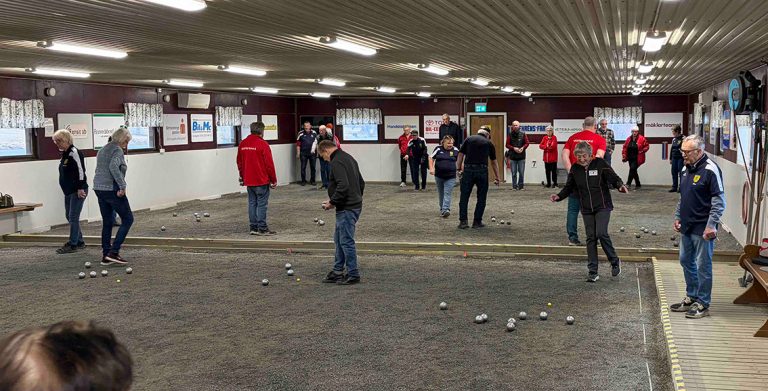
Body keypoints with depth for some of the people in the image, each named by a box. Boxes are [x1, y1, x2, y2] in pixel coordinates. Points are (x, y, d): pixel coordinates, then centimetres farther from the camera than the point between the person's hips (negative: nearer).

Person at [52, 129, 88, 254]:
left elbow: (81, 170, -19)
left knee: (73, 217, -6)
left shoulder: (74, 153, -14)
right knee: (69, 216, 14)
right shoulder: (64, 154, 14)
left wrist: (80, 188, -21)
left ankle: (73, 245, 0)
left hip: (78, 191, -10)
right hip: (68, 191, 10)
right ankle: (80, 242, 23)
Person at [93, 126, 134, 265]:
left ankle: (105, 255, 15)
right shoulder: (117, 150, -10)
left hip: (99, 188, 9)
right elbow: (113, 167, -26)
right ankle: (113, 252, -7)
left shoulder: (102, 150, 18)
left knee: (107, 222, 14)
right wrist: (122, 186, -24)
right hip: (112, 189, -9)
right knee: (128, 219, 0)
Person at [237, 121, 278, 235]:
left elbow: (239, 162, 15)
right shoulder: (263, 144, -13)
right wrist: (274, 180, -4)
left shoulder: (243, 144, 7)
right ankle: (262, 229, -2)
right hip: (262, 181, -6)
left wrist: (242, 177, 26)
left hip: (249, 181, 6)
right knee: (262, 204, -3)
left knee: (252, 203, 11)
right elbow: (269, 164, -12)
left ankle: (253, 228, 14)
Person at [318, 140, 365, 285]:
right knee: (339, 239, 18)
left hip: (346, 208, -11)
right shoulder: (349, 158, 17)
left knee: (346, 241, -2)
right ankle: (338, 271, 24)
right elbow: (361, 182, 21)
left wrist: (332, 202, -16)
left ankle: (353, 274, 5)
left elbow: (343, 186, -26)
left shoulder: (336, 162, -15)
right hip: (355, 205, 11)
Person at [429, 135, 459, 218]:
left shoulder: (455, 150, 0)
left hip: (450, 177, -2)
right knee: (441, 194, 13)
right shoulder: (438, 149, 0)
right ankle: (442, 210, 26)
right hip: (439, 176, 2)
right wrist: (431, 168, -8)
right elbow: (431, 158, 5)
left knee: (447, 194, -12)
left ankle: (445, 210, -19)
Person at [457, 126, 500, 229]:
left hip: (468, 170, 0)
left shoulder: (468, 139, 13)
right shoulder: (489, 143, 13)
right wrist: (496, 178, 27)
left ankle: (463, 221, 4)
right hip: (482, 171, 0)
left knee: (464, 197, 7)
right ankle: (477, 221, 11)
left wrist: (459, 170, 12)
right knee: (481, 197, 11)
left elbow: (460, 155, 6)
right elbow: (493, 162, 20)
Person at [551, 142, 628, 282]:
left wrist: (620, 186, -32)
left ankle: (615, 261, 5)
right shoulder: (575, 168, 4)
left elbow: (613, 178, -11)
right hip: (586, 209, 4)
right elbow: (569, 187, 12)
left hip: (602, 206, -4)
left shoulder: (600, 164, -8)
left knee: (601, 233, -18)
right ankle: (593, 272, 7)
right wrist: (559, 196, -5)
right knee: (590, 238, 3)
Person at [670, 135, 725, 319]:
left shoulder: (710, 170, -15)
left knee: (703, 265, 0)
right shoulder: (686, 169, 11)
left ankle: (703, 304, 10)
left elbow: (719, 200, -17)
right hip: (686, 227, 9)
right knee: (686, 261, 16)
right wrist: (678, 216, 18)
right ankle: (691, 297, 29)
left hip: (702, 228, -9)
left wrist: (711, 225, -20)